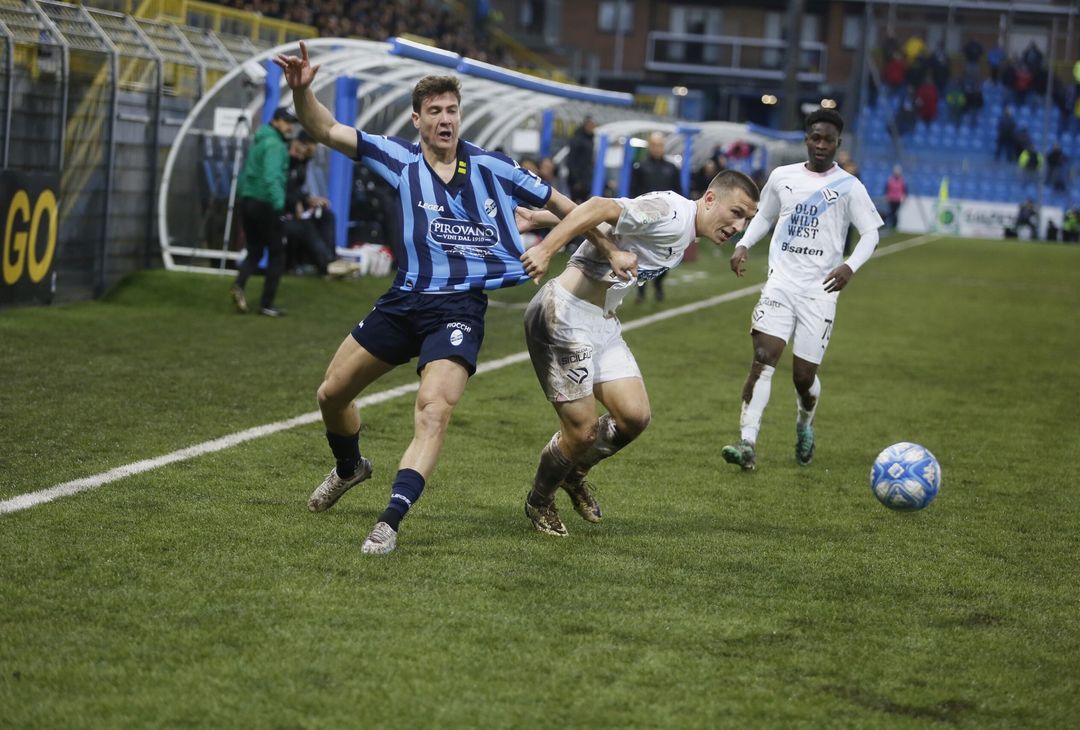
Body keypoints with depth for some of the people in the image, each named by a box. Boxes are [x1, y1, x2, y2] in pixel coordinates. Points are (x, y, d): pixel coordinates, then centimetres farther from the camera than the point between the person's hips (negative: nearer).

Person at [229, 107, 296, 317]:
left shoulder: (258, 142, 16)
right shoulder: (274, 144, -11)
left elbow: (244, 175, 20)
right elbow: (271, 177, -24)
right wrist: (279, 205, -30)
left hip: (246, 200, 8)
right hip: (265, 203, -8)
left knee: (254, 252, 15)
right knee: (277, 254, 4)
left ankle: (239, 284, -12)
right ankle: (266, 304, 5)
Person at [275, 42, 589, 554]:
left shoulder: (490, 168, 0)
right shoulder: (401, 160, 1)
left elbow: (559, 204, 11)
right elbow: (325, 131, -4)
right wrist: (301, 89, -22)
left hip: (459, 310, -3)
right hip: (403, 302, 3)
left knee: (433, 411, -26)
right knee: (332, 395, 13)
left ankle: (390, 523, -27)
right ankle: (348, 468, 45)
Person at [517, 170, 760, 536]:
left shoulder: (685, 236, 12)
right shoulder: (672, 212, -20)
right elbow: (600, 208, -31)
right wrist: (545, 249, -39)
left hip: (603, 322, 10)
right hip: (565, 314, -10)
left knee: (634, 416, 0)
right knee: (583, 430, -6)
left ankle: (574, 474, 27)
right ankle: (540, 501, 22)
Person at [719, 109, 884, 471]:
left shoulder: (849, 187, 0)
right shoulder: (782, 177, 9)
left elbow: (870, 234, 1)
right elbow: (763, 216, 23)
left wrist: (849, 266, -18)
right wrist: (743, 244, 4)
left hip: (819, 292, -2)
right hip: (780, 284, 2)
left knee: (804, 375, 1)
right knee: (763, 358, -16)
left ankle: (804, 426, 34)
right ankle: (747, 444, -20)